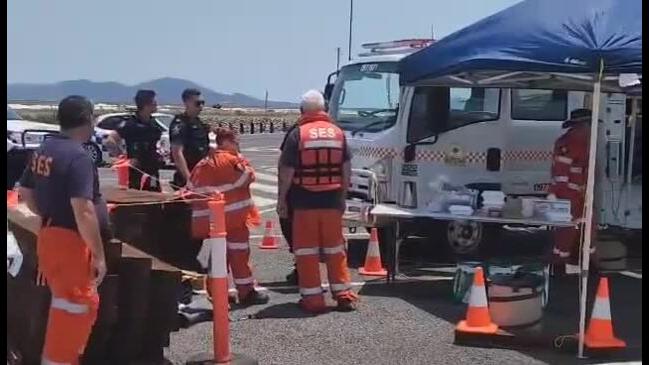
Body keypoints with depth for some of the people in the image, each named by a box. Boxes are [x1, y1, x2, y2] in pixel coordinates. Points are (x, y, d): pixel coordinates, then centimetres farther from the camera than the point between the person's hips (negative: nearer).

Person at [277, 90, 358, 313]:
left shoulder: (298, 134, -7)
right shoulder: (338, 133, 5)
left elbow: (286, 171, -9)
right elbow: (346, 170, 8)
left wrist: (282, 199, 1)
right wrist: (343, 196, 16)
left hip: (305, 202, -3)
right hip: (332, 201, 4)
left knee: (306, 250, 4)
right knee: (335, 248, 13)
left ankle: (312, 298, 5)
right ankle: (344, 295, 15)